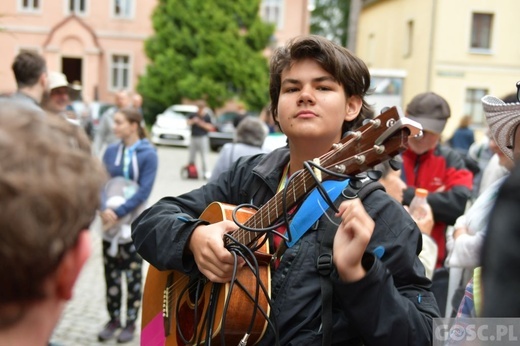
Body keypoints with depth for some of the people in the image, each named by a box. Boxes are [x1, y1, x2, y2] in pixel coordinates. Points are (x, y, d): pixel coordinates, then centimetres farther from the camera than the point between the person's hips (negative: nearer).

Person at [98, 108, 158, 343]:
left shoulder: (148, 154, -8)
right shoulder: (111, 151, 4)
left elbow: (144, 190, -14)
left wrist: (120, 212, -19)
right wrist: (105, 209, -17)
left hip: (134, 223, -4)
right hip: (110, 222, 4)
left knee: (133, 275, 6)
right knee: (111, 274, 11)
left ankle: (131, 323, 18)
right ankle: (113, 319, 25)